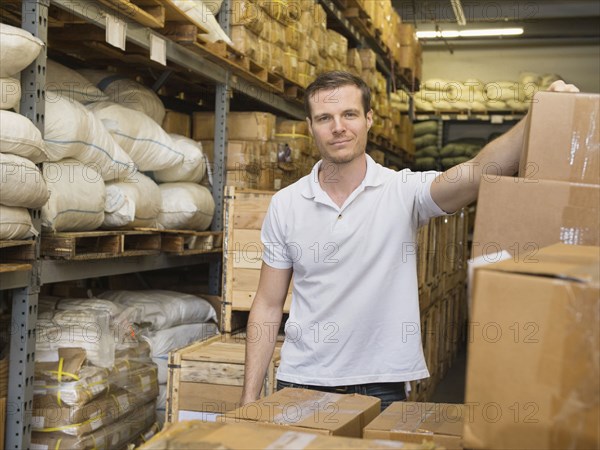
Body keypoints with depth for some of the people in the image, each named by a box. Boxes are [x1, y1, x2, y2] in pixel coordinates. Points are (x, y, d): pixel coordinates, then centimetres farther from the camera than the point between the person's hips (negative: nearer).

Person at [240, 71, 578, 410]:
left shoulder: (404, 191, -6)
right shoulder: (285, 204, 1)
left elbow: (480, 173, -24)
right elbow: (268, 305, 5)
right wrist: (250, 399, 2)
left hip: (380, 387, -1)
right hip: (302, 383, 2)